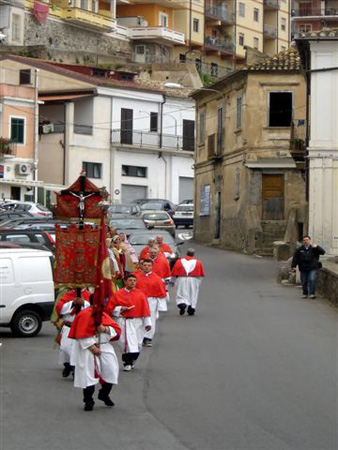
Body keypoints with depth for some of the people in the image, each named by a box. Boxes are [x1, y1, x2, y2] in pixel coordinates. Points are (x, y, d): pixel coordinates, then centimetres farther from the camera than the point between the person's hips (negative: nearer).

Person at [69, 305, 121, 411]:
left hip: (104, 346, 6)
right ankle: (88, 401, 6)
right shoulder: (85, 315, -9)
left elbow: (117, 330, 6)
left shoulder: (104, 315, 12)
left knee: (111, 370, -1)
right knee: (88, 374, -5)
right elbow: (82, 335, -15)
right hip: (88, 348, -6)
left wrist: (105, 329, -13)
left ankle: (104, 394, 23)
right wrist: (92, 347, -19)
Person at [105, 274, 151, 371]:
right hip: (124, 322, -1)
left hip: (137, 322, 1)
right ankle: (127, 363, 4)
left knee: (137, 344, 5)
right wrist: (120, 309, -10)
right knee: (125, 342, -9)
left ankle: (132, 361, 28)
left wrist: (147, 323, -1)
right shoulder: (117, 295, 2)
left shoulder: (140, 294, 4)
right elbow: (109, 309, 5)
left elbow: (145, 309, 3)